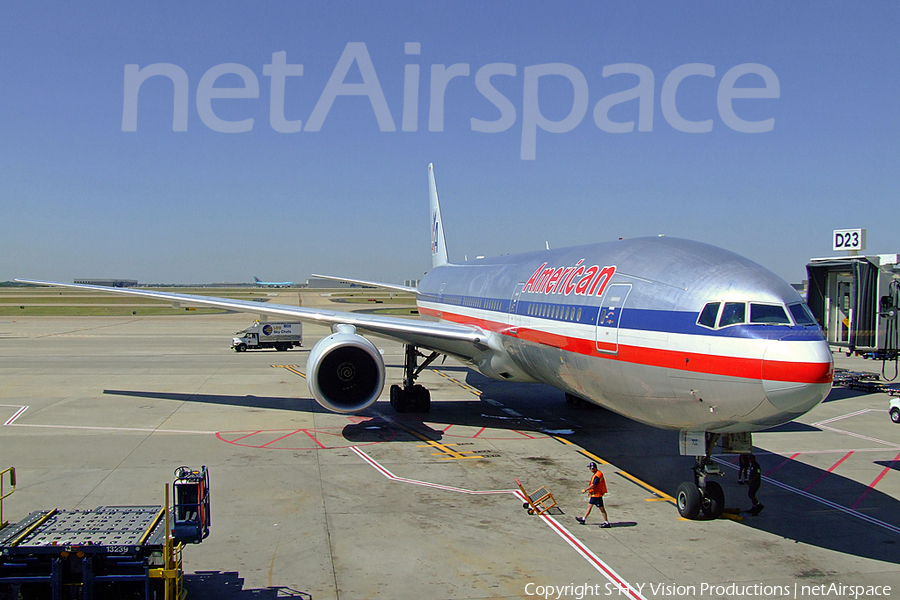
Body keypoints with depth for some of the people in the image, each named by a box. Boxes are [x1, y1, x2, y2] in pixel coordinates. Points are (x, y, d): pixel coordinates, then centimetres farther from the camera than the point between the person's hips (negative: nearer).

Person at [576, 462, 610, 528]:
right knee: (589, 506, 15)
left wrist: (585, 490, -15)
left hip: (597, 495, -10)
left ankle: (607, 523, 3)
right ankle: (583, 519, 24)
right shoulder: (595, 474, 10)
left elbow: (593, 485, -24)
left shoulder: (597, 475, -24)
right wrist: (590, 491, 20)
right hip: (594, 494, 10)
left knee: (601, 508, -3)